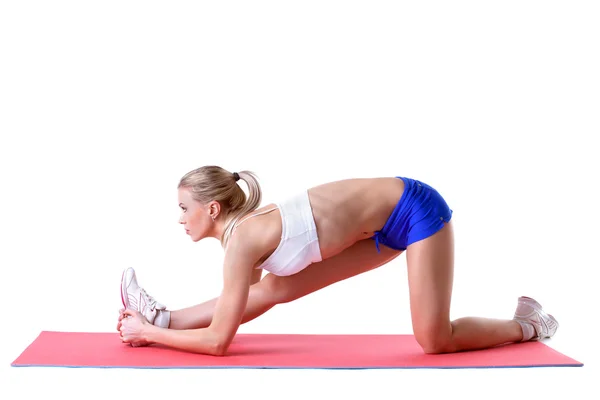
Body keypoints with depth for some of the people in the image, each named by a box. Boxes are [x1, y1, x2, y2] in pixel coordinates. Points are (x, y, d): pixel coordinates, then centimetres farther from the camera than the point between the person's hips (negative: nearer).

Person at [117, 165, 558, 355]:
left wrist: (148, 335, -9)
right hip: (388, 218, 8)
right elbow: (243, 301, 16)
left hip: (415, 210, -8)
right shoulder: (246, 226, 2)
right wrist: (160, 325, 14)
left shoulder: (242, 240, -24)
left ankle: (526, 325, 17)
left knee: (435, 341, -7)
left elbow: (218, 341, -20)